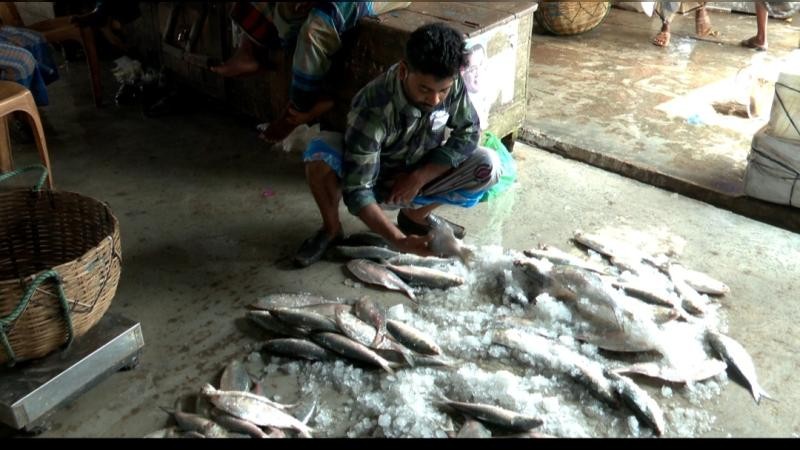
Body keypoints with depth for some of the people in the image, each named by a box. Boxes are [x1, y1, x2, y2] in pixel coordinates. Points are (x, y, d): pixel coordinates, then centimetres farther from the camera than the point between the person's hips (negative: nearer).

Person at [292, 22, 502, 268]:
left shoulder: (451, 83, -24)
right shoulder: (373, 109, -36)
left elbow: (468, 132, -11)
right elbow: (357, 191, -36)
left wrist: (418, 178, -20)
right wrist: (399, 241, -47)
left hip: (419, 176, 4)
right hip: (372, 180, -4)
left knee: (488, 166, -19)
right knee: (320, 152, -35)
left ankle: (414, 215, 4)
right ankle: (332, 229, -6)